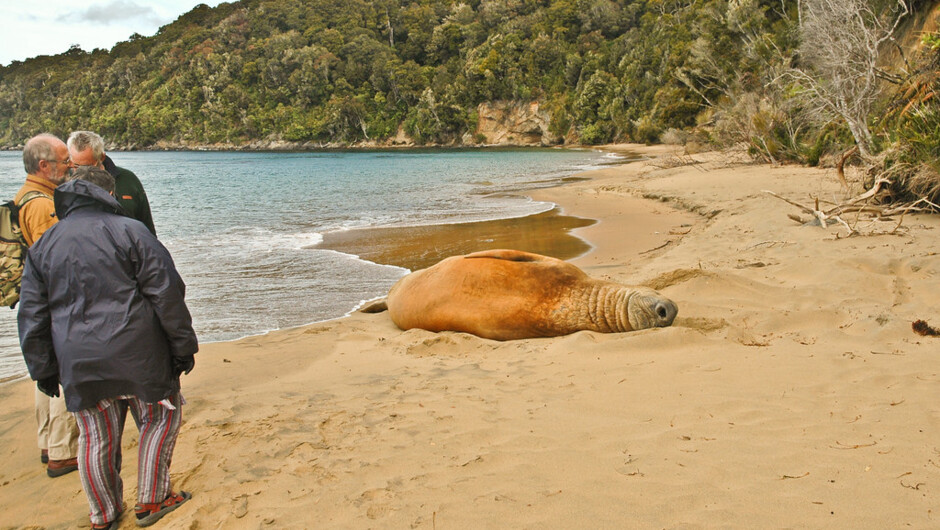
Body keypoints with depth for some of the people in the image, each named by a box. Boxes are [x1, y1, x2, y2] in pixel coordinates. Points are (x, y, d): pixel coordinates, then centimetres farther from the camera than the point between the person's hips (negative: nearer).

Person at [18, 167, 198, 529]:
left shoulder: (42, 247, 9)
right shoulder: (129, 231, -5)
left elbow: (32, 316, 11)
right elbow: (167, 294, -9)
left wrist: (44, 371, 18)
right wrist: (183, 347, -3)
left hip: (79, 366, 4)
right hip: (137, 357, -4)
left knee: (96, 438, 15)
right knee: (160, 418, 15)